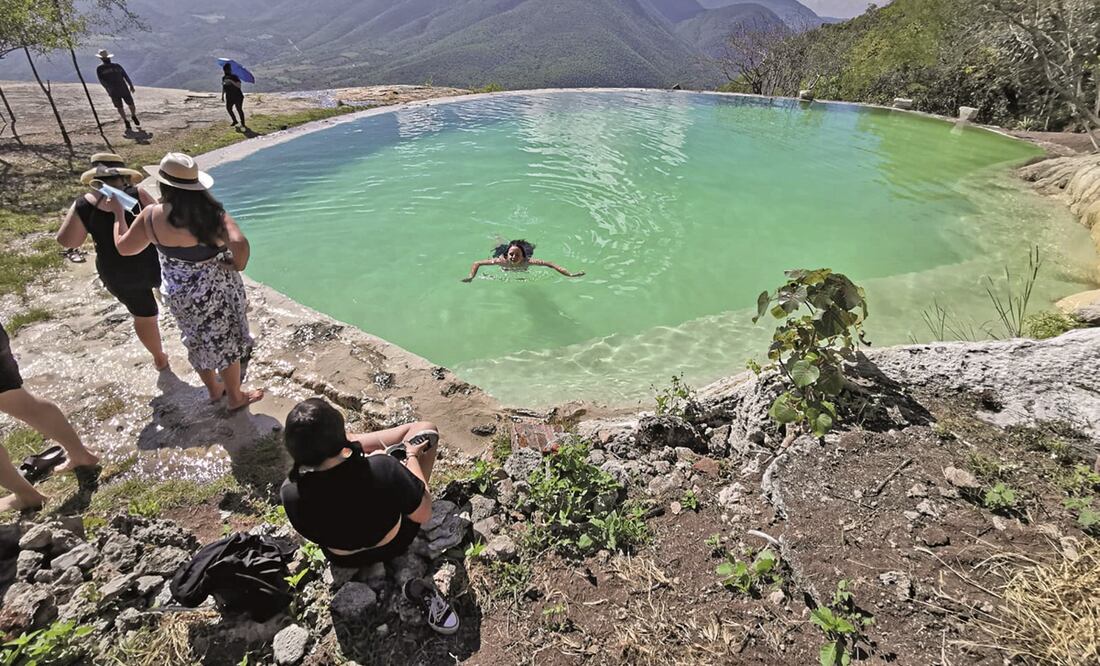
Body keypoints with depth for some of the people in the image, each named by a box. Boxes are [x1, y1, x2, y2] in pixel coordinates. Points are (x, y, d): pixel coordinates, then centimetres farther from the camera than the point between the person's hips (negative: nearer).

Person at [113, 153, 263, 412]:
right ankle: (235, 397, 29)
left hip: (179, 295, 4)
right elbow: (239, 244, -35)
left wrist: (118, 214, 17)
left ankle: (214, 389, 44)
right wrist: (237, 265, -15)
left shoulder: (151, 216, -10)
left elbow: (123, 247, 3)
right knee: (226, 342, 13)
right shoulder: (211, 212, -21)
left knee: (198, 342, 25)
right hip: (216, 291, -4)